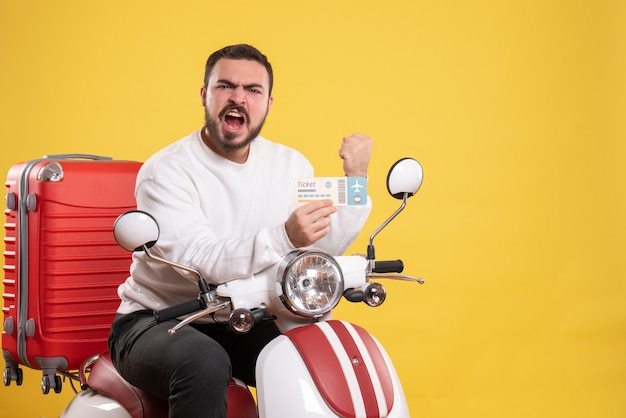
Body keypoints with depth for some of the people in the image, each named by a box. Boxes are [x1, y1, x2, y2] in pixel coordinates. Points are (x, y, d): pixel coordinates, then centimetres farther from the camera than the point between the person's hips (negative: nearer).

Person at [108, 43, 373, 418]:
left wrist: (356, 178, -13)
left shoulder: (290, 165, 3)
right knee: (205, 362, -36)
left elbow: (324, 248, -2)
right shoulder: (166, 172, -14)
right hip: (156, 322, -4)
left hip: (242, 325, 5)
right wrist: (284, 237, -44)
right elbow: (200, 260, -29)